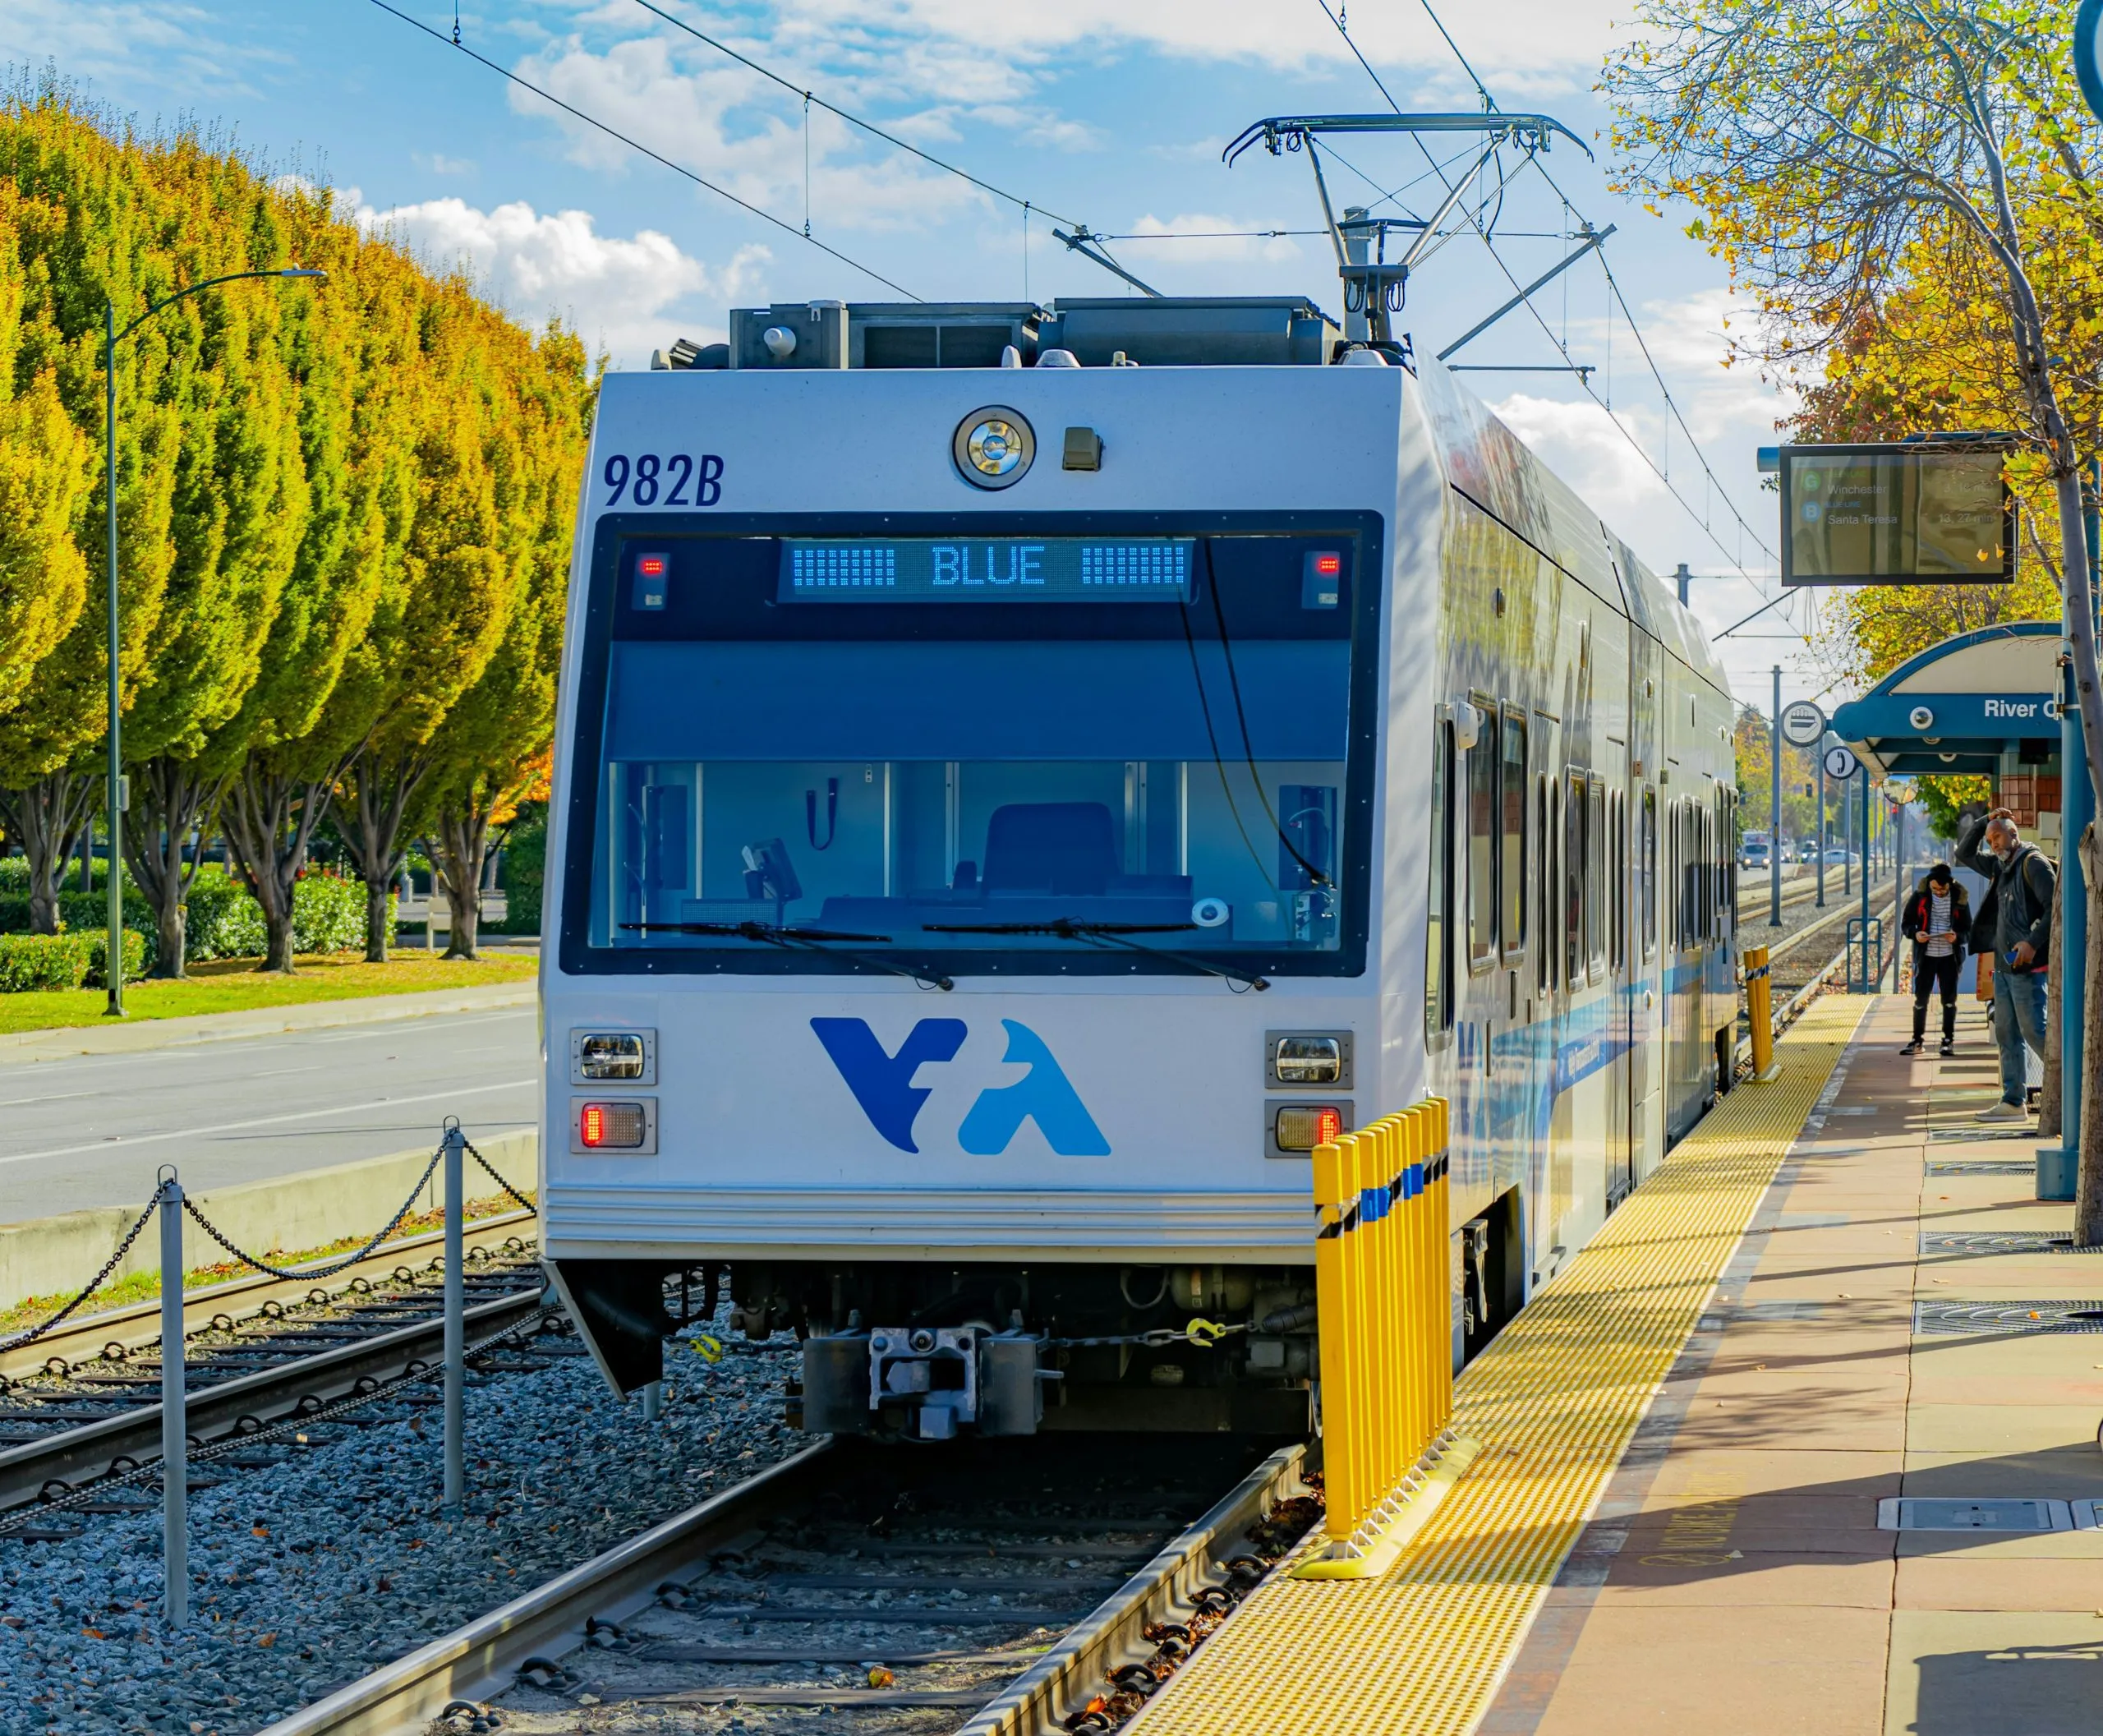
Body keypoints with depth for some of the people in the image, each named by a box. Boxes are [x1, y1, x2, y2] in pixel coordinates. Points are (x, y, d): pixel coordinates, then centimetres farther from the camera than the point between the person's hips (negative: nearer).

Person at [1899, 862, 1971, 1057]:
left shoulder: (1960, 898, -3)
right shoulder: (1920, 896, -3)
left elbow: (1969, 931, 2)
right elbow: (1905, 924, 3)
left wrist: (1957, 937, -20)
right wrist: (1915, 933, -19)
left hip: (1950, 956, 0)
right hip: (1925, 955, 0)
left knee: (1949, 999, 5)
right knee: (1920, 998, 3)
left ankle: (1948, 1041, 13)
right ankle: (1917, 1040, 11)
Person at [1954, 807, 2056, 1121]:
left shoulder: (2034, 864, -9)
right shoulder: (1999, 867, 17)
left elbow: (2054, 906, -16)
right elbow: (1964, 855, 30)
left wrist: (2033, 943, -22)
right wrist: (1984, 822, 17)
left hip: (2027, 966, -9)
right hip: (2004, 965, 9)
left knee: (2034, 1031, -12)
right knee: (2007, 1034, 8)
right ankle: (2013, 1101, 10)